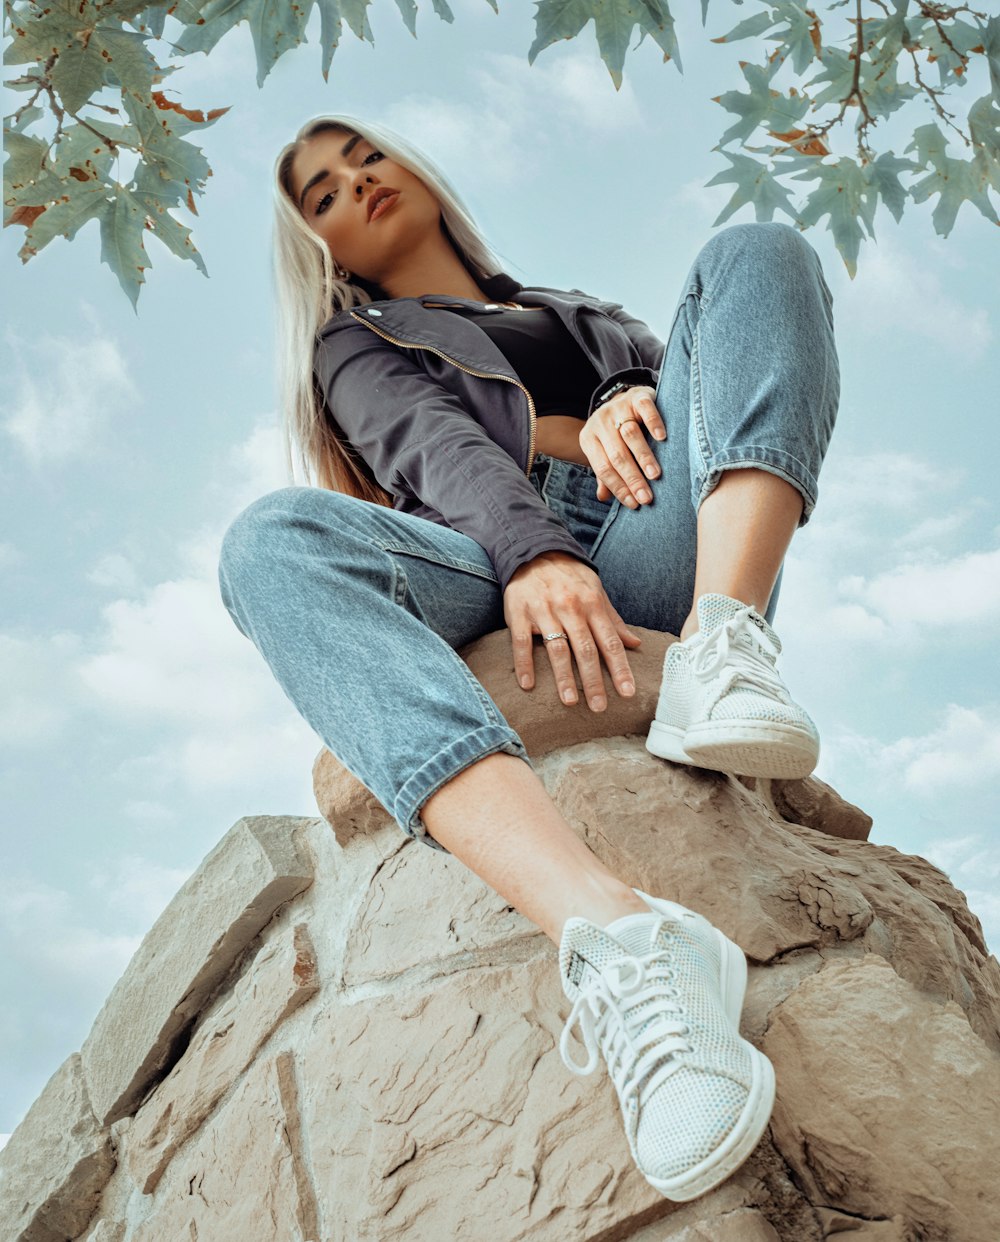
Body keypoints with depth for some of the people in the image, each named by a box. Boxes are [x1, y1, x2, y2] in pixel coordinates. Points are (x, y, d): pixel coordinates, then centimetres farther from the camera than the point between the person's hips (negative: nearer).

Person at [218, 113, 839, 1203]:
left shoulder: (580, 314, 38)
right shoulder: (356, 344, 27)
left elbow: (674, 374, 17)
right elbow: (433, 445, 3)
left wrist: (631, 400, -9)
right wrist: (530, 552, -19)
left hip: (654, 555, 3)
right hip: (488, 572, -2)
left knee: (756, 253, -10)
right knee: (272, 539, -32)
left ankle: (721, 654, -37)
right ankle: (616, 943, -55)